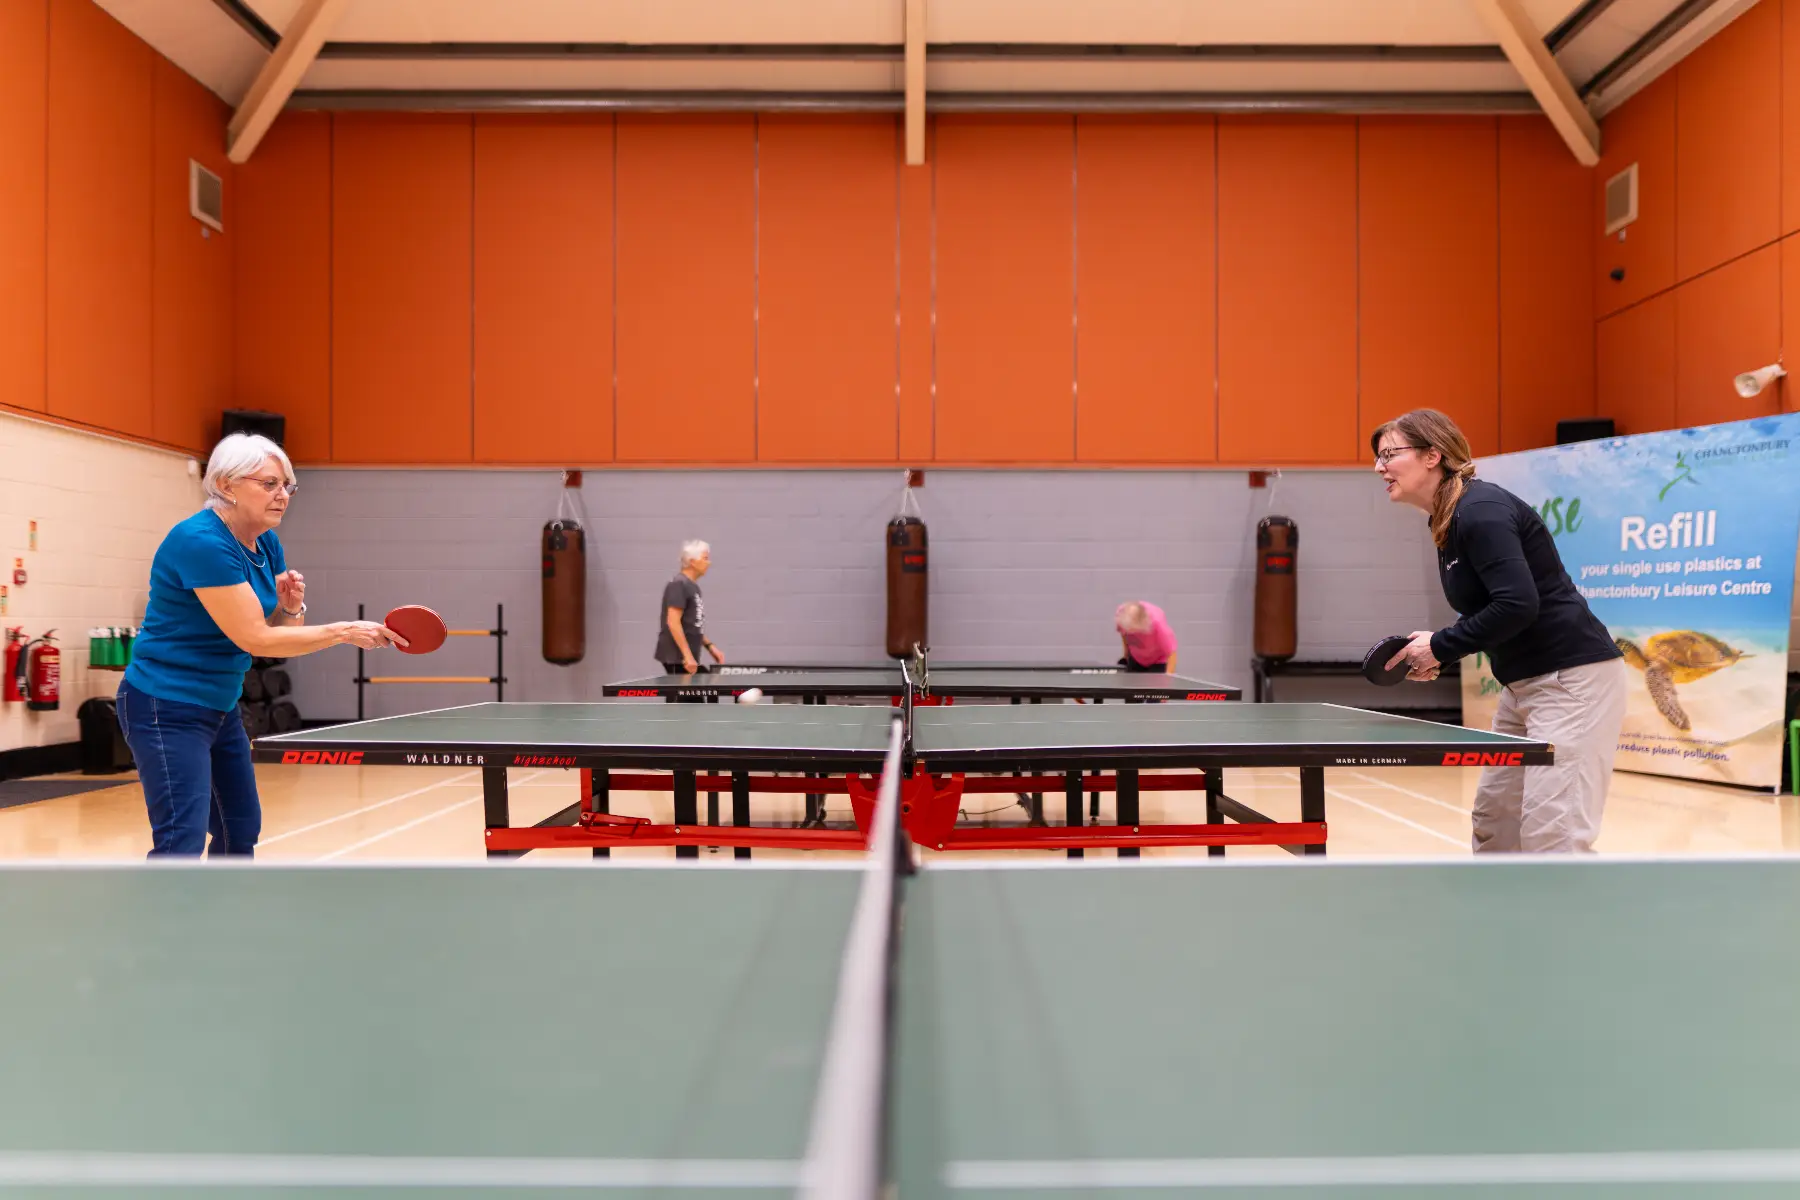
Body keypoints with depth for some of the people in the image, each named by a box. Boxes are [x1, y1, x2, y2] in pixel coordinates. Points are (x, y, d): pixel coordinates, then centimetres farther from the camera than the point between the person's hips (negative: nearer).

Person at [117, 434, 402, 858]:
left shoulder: (266, 545, 4)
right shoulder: (202, 541, -22)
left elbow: (280, 633, 10)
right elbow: (255, 638, -26)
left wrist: (291, 607, -12)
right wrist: (344, 631, -24)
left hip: (220, 707, 10)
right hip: (166, 708, -9)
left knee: (240, 830, 15)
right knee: (181, 841, -16)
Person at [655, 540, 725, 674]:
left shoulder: (693, 586, 15)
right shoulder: (679, 584, -13)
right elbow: (673, 623, -20)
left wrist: (709, 646, 15)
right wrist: (688, 656, -23)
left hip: (688, 657, 9)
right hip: (676, 657, -9)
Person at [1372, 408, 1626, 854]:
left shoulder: (1480, 510, -18)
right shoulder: (1448, 522, 11)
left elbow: (1518, 604, -27)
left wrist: (1441, 646, -16)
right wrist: (1437, 651, 3)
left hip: (1573, 677, -10)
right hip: (1526, 682, 10)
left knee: (1552, 832, -12)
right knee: (1493, 817, 14)